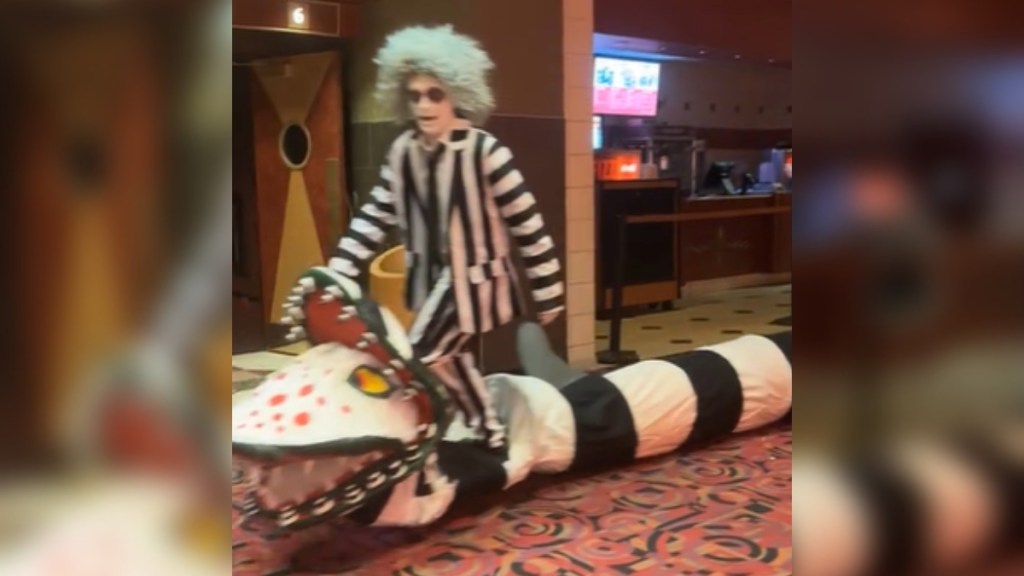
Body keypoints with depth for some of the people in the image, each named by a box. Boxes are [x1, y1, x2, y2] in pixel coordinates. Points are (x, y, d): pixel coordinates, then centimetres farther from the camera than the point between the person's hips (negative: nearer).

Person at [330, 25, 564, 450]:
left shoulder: (485, 152, -20)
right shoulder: (402, 153, -2)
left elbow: (528, 224, -16)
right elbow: (375, 217, 3)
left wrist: (548, 294, -12)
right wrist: (338, 273, -5)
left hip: (474, 278, -7)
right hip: (433, 276, 7)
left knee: (423, 355, -13)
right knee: (451, 358, 17)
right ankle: (487, 432, 37)